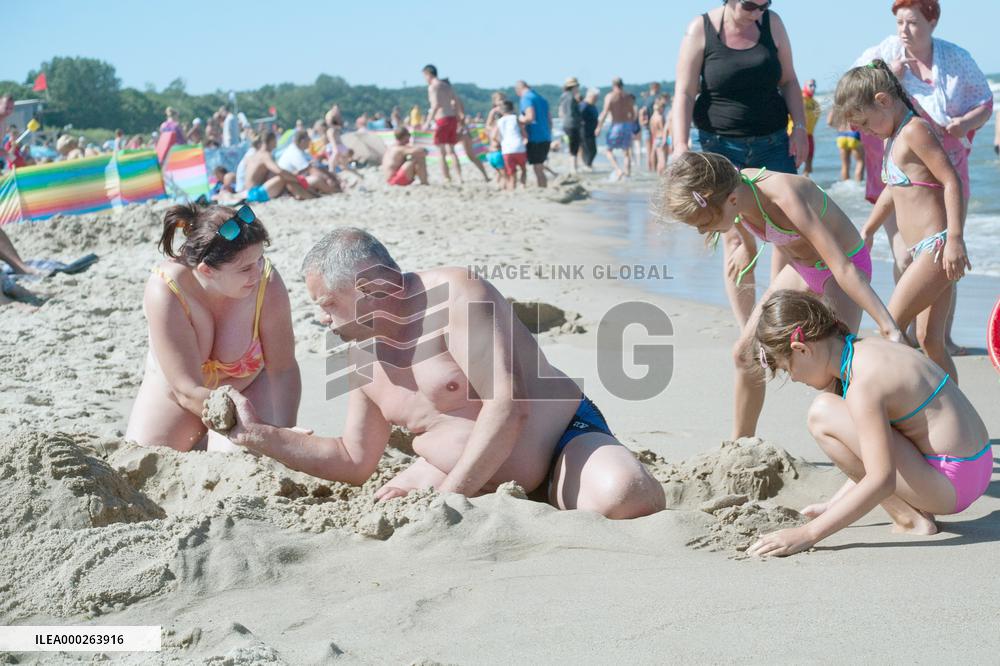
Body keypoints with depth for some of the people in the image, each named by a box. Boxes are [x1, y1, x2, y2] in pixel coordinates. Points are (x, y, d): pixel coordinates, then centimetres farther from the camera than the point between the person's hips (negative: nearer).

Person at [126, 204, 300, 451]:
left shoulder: (267, 282, -30)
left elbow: (283, 370, -22)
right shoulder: (165, 292, -34)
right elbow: (188, 391, -33)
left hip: (246, 387, 0)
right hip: (176, 388, 0)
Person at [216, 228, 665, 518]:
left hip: (563, 442, -7)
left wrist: (447, 495, -26)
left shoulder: (455, 295, -18)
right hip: (466, 475, 7)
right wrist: (258, 435, 7)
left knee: (621, 497, -36)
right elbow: (355, 462, 15)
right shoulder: (363, 356, 7)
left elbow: (509, 405, -26)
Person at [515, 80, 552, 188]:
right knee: (540, 168, 16)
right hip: (546, 138, 8)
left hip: (535, 138, -8)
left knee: (538, 170, -5)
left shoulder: (526, 99, -8)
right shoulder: (542, 99, 17)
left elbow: (531, 117, -23)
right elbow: (549, 120, 20)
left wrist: (520, 120, -8)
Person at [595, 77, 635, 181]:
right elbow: (633, 114, 12)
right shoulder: (627, 97, 9)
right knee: (626, 152, 14)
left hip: (616, 125, -5)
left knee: (608, 150, 6)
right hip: (628, 125, 5)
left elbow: (605, 113, -12)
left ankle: (618, 170, -12)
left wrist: (598, 127, -8)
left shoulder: (610, 96, -5)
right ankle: (627, 173, 9)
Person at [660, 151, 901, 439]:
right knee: (746, 352, 6)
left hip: (847, 262, -7)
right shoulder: (733, 189, -18)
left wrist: (890, 328, -44)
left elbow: (842, 268, -42)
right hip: (802, 269, 8)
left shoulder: (786, 197, -39)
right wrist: (747, 247, 30)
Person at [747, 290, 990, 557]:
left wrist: (807, 534, -24)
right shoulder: (869, 350, 7)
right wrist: (836, 505, 22)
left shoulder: (864, 385, -22)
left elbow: (881, 481, -27)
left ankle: (909, 519, -8)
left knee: (823, 414, -16)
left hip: (950, 483, -10)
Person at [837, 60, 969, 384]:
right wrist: (867, 231, 39)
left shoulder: (914, 130, -11)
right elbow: (893, 190, 33)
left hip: (937, 245, -10)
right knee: (930, 339, 9)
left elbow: (952, 181, -18)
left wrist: (955, 239, -24)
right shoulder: (893, 138, 19)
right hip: (926, 250, 10)